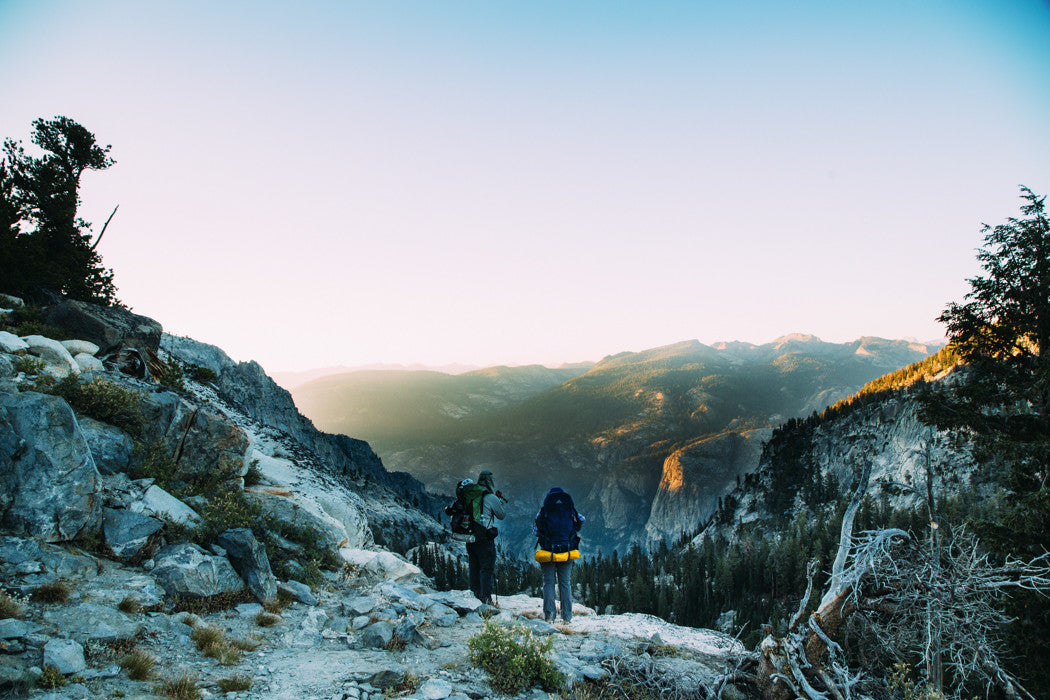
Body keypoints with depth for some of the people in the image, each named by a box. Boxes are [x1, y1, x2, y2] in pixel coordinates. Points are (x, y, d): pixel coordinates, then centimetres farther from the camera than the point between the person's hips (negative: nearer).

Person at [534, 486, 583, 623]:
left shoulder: (543, 512, -5)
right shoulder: (571, 512, 1)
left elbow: (536, 531, -2)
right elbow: (582, 520, 18)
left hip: (548, 553, -2)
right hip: (567, 554, 2)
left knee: (548, 583, 7)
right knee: (565, 583, 10)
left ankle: (549, 615, 1)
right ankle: (567, 616, 8)